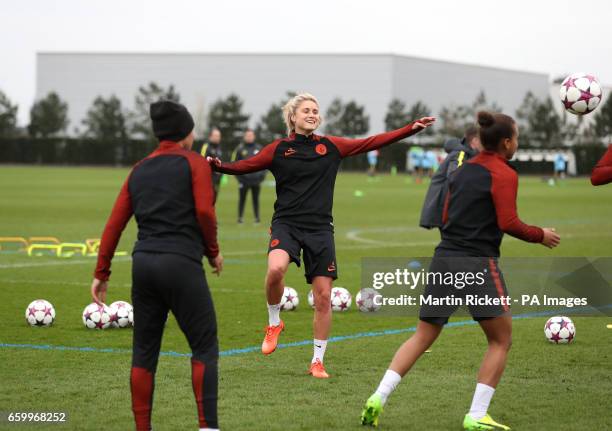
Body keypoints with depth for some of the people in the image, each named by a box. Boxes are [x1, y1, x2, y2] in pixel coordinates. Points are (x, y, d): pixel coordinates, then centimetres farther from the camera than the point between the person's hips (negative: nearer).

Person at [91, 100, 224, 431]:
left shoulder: (139, 171, 14)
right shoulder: (195, 163, 0)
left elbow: (114, 224, 9)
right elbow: (204, 211, -13)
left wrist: (101, 273, 12)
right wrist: (213, 251, 2)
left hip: (144, 264, 5)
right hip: (181, 264, -5)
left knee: (144, 352, 11)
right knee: (205, 348, 2)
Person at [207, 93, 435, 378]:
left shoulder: (331, 146, 8)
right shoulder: (279, 149, 3)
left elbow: (373, 142, 8)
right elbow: (246, 166, -2)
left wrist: (412, 129, 4)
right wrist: (219, 166, -21)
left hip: (320, 228, 2)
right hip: (287, 223, -2)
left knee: (323, 296, 0)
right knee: (276, 269, -32)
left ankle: (317, 361, 15)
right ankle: (274, 324, -4)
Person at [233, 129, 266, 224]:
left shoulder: (259, 148, 8)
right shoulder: (240, 149, 1)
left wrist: (262, 175, 3)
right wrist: (238, 176, -6)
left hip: (256, 180, 2)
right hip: (244, 180, -2)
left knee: (256, 199, 6)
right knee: (242, 199, 2)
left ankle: (257, 218, 11)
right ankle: (240, 218, 7)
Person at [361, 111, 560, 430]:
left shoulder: (464, 169, 16)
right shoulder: (504, 175, -6)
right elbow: (509, 223, -14)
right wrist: (541, 235, 1)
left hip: (444, 259, 7)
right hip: (478, 264, -7)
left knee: (423, 336, 13)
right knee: (501, 340, 6)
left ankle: (378, 398, 1)